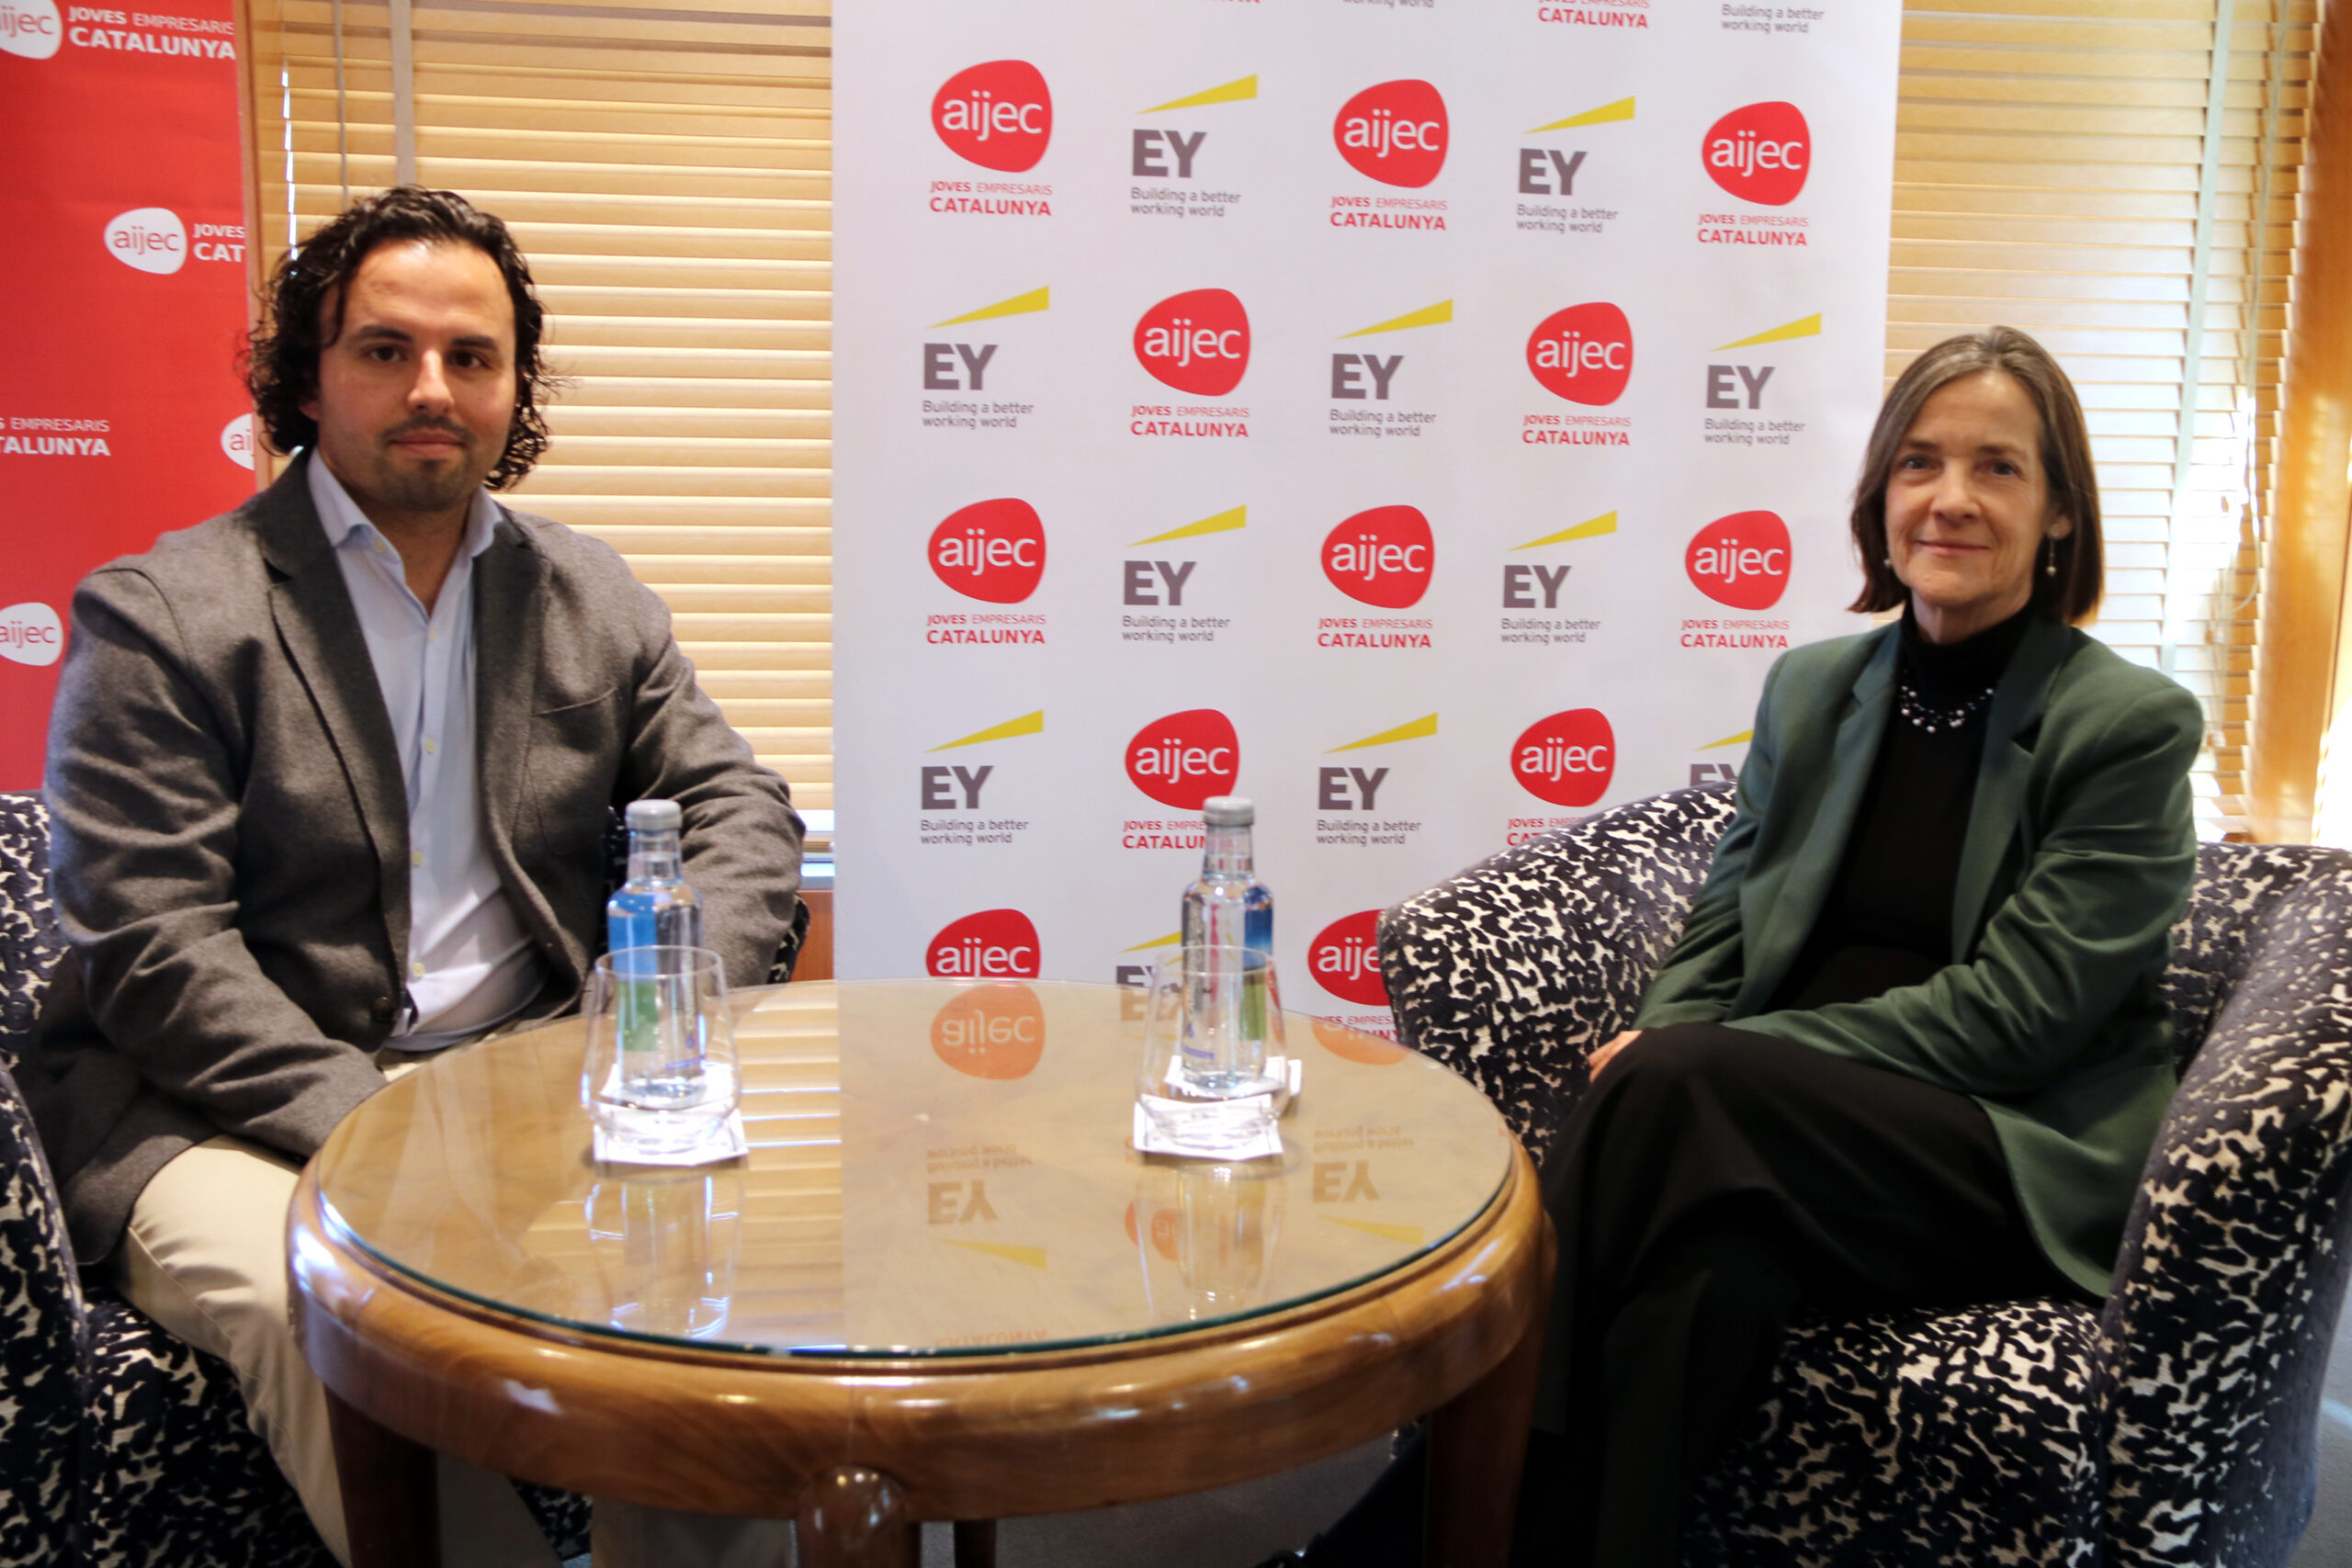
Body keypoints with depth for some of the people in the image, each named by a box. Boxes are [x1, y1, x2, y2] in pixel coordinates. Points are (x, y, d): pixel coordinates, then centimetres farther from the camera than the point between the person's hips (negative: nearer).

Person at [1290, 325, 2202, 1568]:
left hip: (2026, 1161, -3)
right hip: (1795, 1133, 4)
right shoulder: (1810, 688, 13)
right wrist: (1662, 1049, -12)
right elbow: (1720, 927, 13)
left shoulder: (2134, 726, -2)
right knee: (1712, 1259, -34)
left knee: (1681, 1088, -32)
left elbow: (2013, 1011, -10)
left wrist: (1685, 1060, -17)